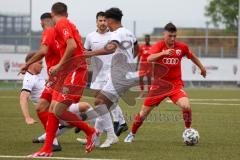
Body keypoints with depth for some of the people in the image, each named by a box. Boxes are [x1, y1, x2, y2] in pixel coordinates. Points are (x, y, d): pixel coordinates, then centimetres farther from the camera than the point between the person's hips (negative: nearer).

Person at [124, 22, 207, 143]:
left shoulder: (182, 47, -2)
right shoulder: (159, 46, -11)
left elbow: (192, 56, 19)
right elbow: (149, 59, -29)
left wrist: (201, 68, 31)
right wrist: (163, 53, -44)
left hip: (175, 84, 1)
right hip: (159, 84, -1)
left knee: (186, 106, -24)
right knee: (145, 111, 4)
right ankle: (132, 134, 27)